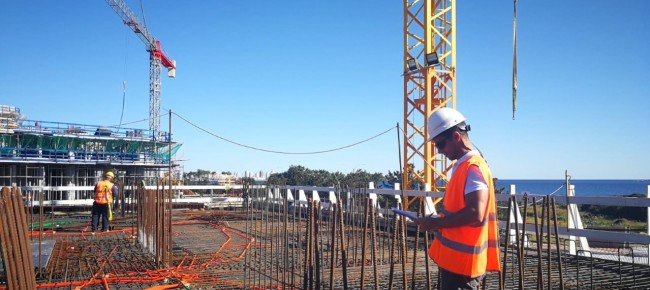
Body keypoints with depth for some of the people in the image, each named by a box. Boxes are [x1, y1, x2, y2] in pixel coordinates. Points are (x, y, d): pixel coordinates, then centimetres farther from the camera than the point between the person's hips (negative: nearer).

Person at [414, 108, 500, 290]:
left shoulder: (473, 168, -18)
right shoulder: (462, 166, 13)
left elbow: (475, 214, -27)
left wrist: (436, 223, -19)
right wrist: (438, 221, 8)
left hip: (463, 261, -10)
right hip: (455, 258, 10)